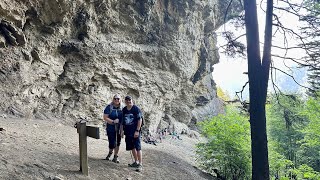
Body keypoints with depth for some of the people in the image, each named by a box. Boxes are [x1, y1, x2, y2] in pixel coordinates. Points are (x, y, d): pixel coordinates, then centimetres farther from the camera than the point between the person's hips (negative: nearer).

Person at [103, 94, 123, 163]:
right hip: (111, 129, -3)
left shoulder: (122, 108, 3)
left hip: (119, 129, 3)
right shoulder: (109, 107, -6)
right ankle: (110, 152, 29)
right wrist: (113, 121, -21)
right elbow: (105, 118, -9)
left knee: (117, 143, 9)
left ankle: (115, 156, 25)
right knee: (112, 143, -3)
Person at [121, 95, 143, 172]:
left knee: (138, 148, -8)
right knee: (132, 147, 13)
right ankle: (136, 162, 26)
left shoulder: (136, 109, -9)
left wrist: (137, 131, -16)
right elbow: (123, 121, 18)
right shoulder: (124, 110, 10)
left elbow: (140, 120, -11)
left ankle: (140, 164, -6)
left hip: (135, 132, -6)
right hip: (128, 132, 7)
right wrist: (122, 130, 13)